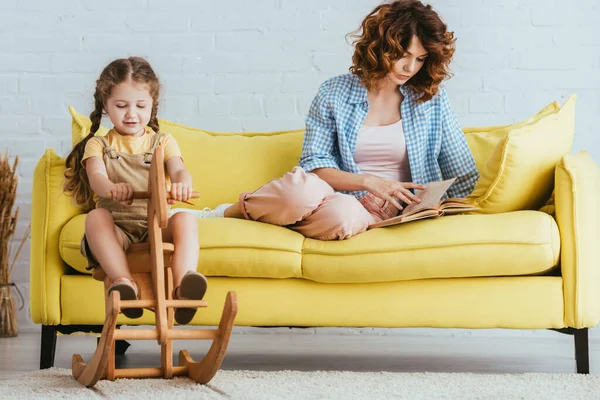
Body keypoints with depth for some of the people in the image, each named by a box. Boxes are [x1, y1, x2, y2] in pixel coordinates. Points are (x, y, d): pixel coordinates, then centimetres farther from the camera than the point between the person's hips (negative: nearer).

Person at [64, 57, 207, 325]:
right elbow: (96, 177, -7)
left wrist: (182, 183, -33)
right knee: (96, 217, -35)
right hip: (116, 226, -1)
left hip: (157, 223, 1)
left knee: (186, 220, -31)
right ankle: (122, 281, -51)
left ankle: (183, 285, -50)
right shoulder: (99, 144, 15)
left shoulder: (162, 142, 18)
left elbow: (179, 170, -3)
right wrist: (113, 188, -36)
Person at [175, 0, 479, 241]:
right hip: (338, 194, 0)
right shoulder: (334, 94, 3)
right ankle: (223, 213, -12)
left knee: (345, 216, -40)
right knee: (301, 184, -41)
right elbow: (314, 163, -1)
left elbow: (461, 170, 6)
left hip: (386, 212, 0)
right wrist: (369, 182, -14)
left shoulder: (431, 99, 7)